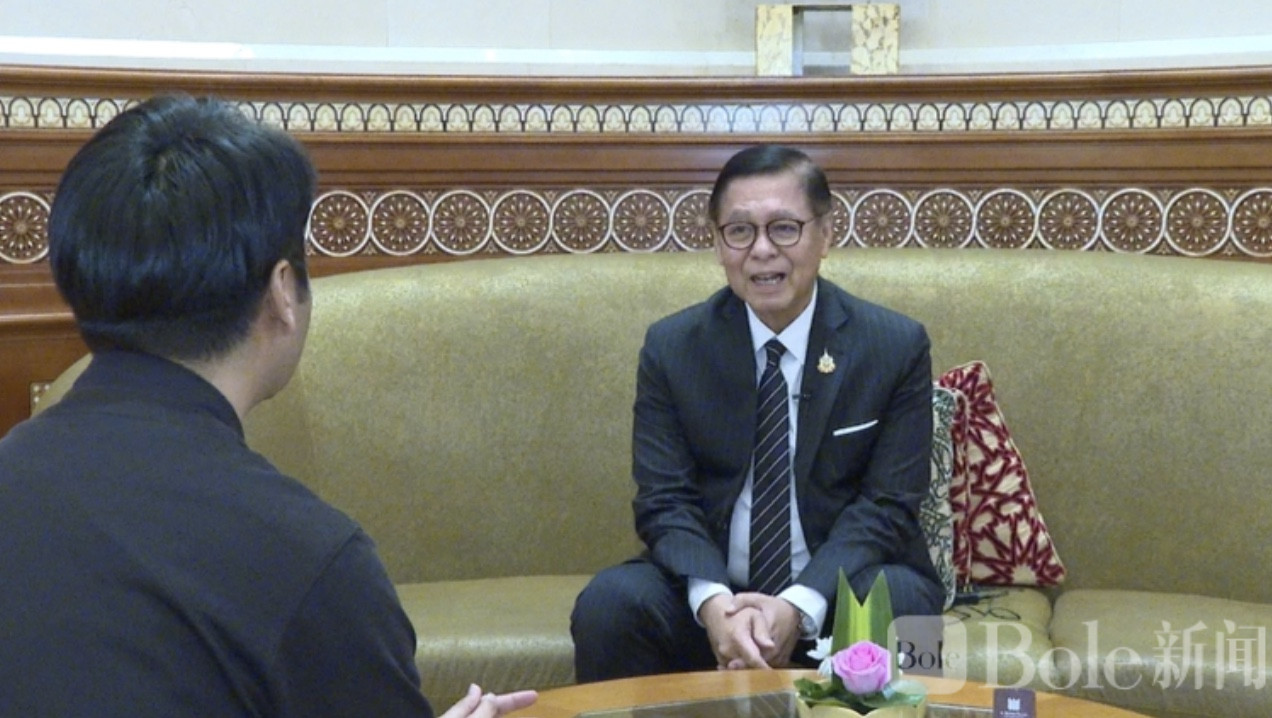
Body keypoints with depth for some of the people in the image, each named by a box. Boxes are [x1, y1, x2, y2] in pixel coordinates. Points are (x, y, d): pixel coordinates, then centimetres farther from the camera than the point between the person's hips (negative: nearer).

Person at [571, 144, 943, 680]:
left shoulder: (897, 346, -4)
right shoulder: (670, 346, 0)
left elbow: (886, 505, -7)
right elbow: (664, 500, -4)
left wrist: (800, 606, -23)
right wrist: (711, 600, -24)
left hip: (840, 587, -1)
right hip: (711, 585, 1)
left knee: (897, 604, -32)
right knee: (607, 603, -25)